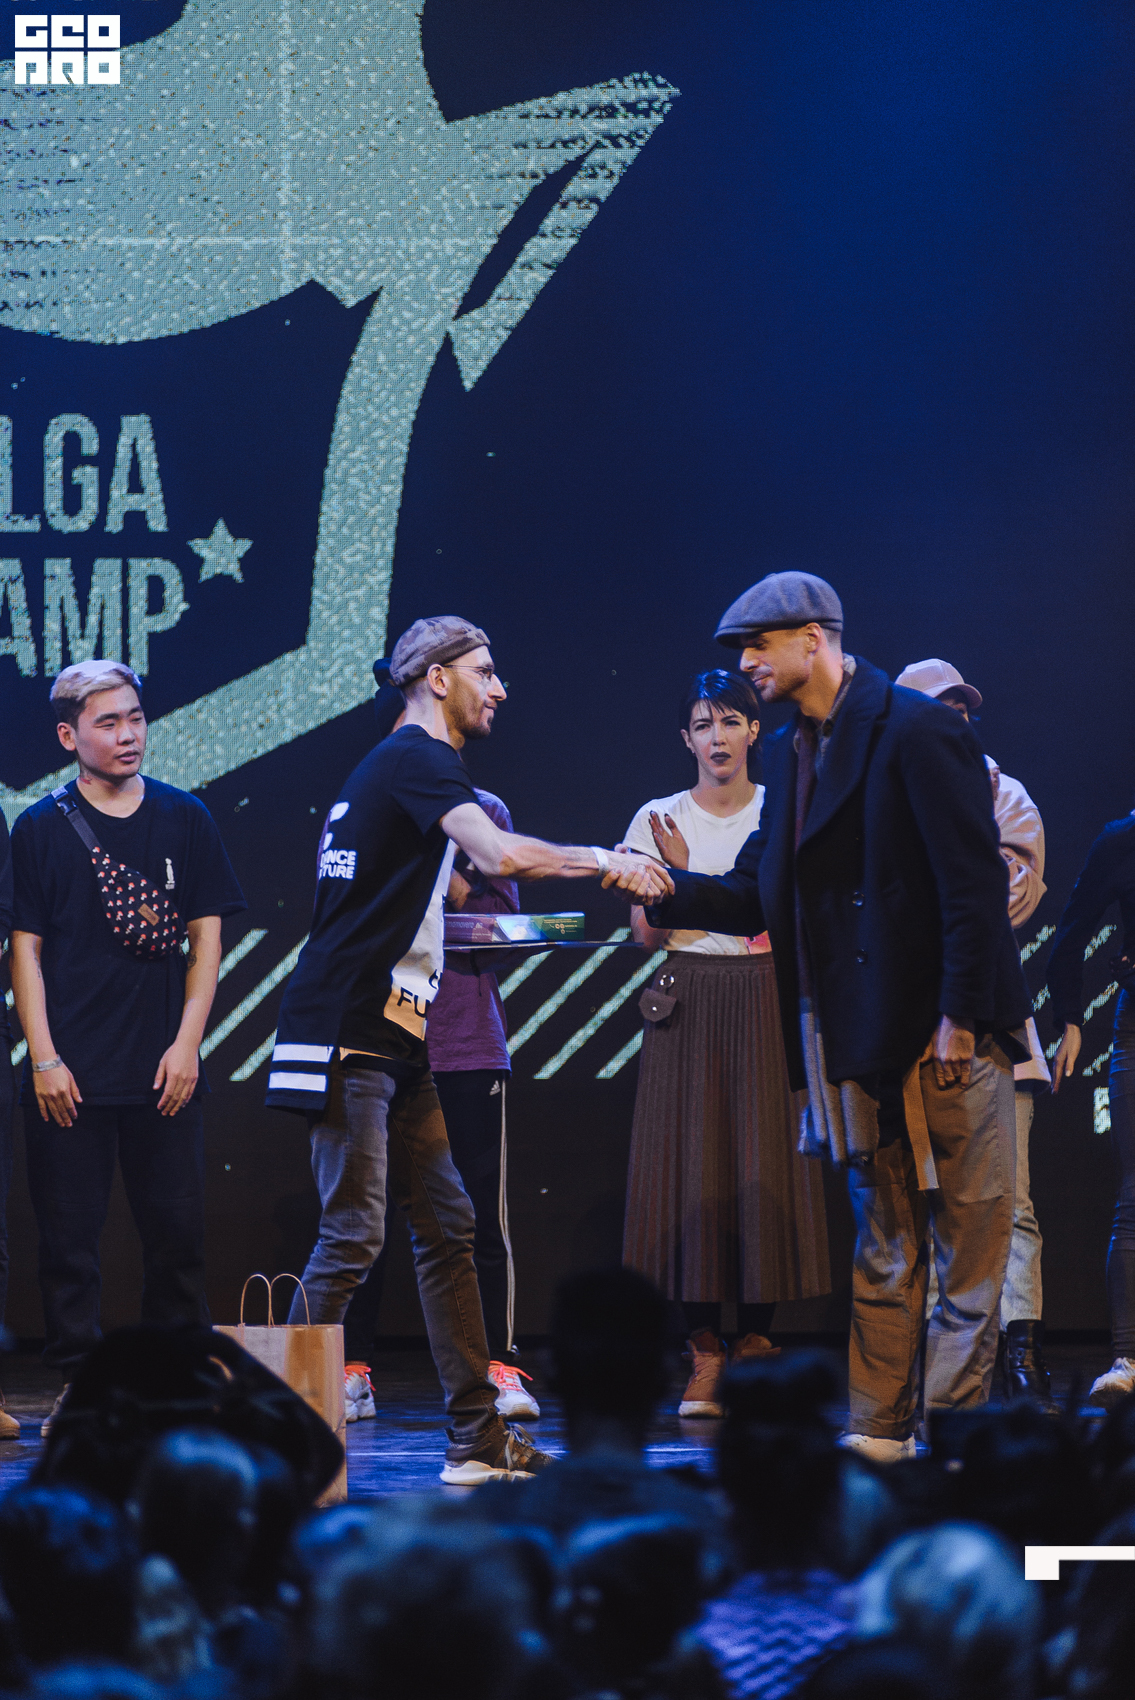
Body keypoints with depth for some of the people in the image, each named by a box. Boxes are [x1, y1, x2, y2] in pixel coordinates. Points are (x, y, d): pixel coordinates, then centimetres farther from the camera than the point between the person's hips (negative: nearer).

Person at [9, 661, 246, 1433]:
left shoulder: (185, 818, 6)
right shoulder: (41, 828, 2)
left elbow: (206, 936, 7)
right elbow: (26, 948, 1)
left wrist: (187, 1043, -2)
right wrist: (43, 1058, -6)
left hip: (162, 1070, 1)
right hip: (72, 1073, -1)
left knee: (177, 1227, 3)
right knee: (70, 1232, 0)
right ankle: (76, 1380, 8)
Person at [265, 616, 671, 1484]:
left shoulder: (405, 764, 21)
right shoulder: (416, 760, -11)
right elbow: (501, 855, -26)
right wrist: (604, 862, -17)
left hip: (393, 1038, 11)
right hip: (349, 1036, -11)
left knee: (448, 1227, 9)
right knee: (353, 1237, -11)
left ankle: (477, 1434, 11)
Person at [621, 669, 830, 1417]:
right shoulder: (659, 820, 7)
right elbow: (647, 932, 2)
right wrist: (675, 871, -12)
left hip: (766, 1002, 0)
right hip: (688, 1007, 0)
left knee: (764, 1164, -5)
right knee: (692, 1164, -5)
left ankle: (755, 1341, 3)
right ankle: (704, 1352, -3)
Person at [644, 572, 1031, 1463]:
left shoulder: (918, 731, -12)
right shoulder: (792, 753, 13)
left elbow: (975, 883, -15)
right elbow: (759, 898, 14)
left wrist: (958, 1020, -18)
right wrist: (664, 890, -2)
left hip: (950, 1034, -8)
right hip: (865, 1040, 8)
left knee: (968, 1246, -1)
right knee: (882, 1248, 11)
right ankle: (880, 1431, 14)